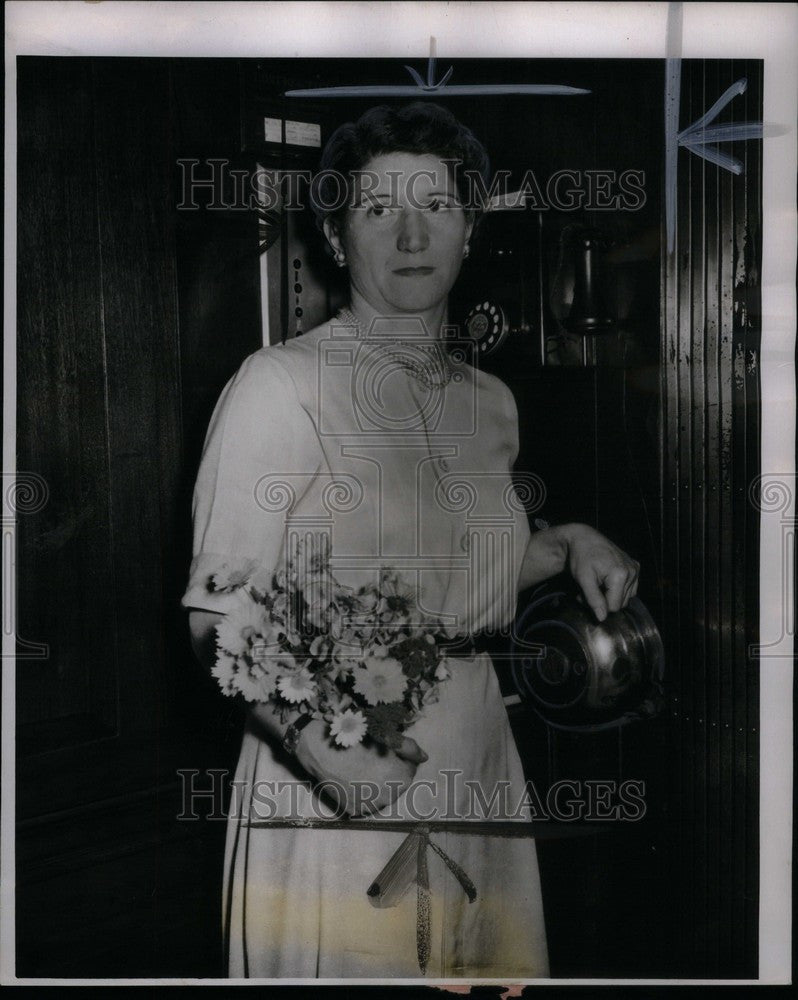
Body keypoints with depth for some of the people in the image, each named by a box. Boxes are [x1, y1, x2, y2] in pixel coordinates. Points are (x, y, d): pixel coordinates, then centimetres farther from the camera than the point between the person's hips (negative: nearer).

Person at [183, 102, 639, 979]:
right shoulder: (280, 385, -12)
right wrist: (316, 742, -28)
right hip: (337, 788, -6)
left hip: (478, 769, 6)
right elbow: (218, 621, -14)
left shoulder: (491, 401, 9)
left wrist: (569, 544, 6)